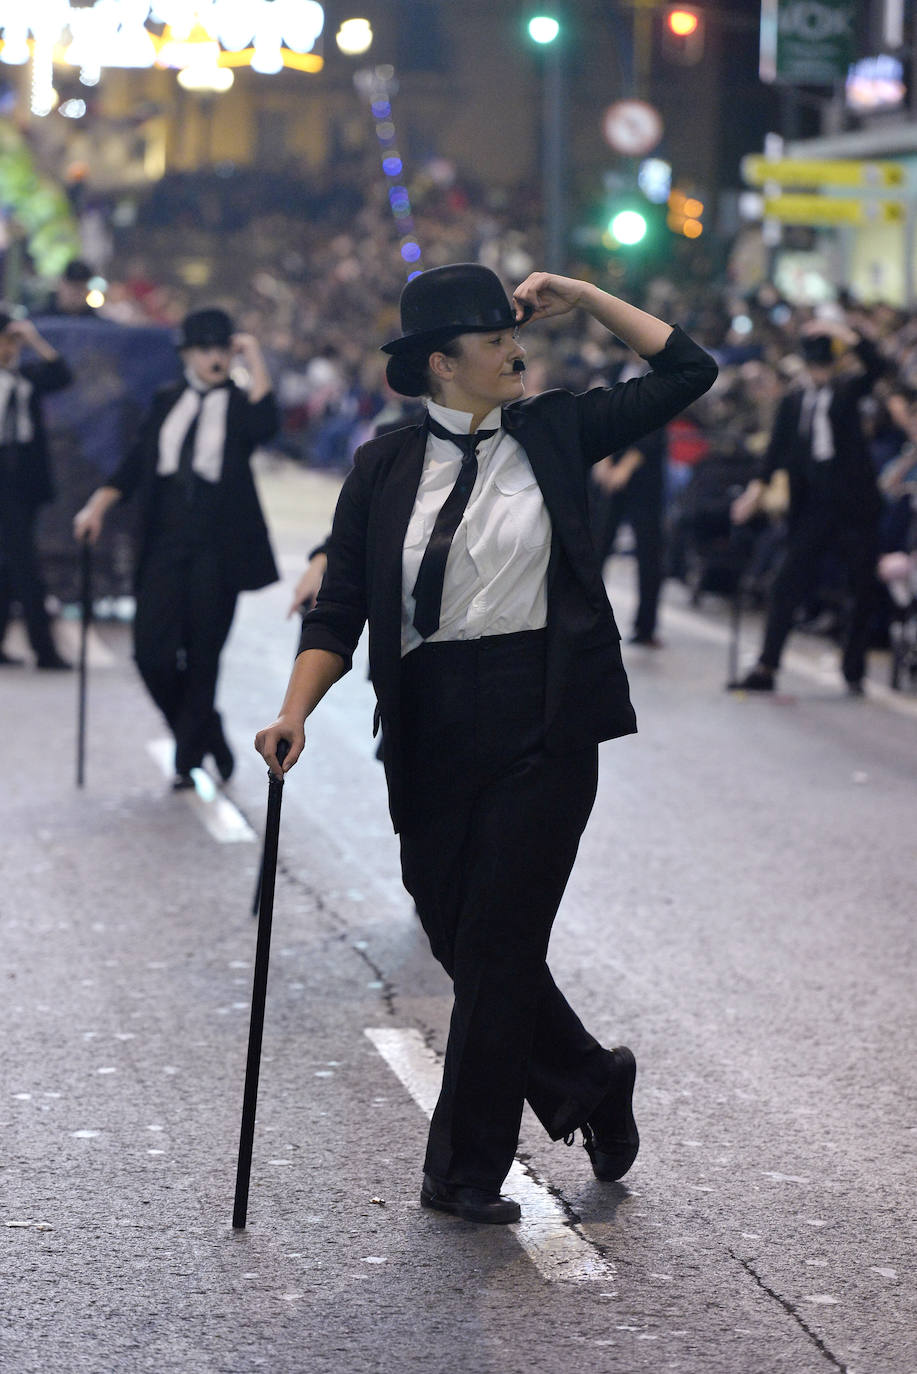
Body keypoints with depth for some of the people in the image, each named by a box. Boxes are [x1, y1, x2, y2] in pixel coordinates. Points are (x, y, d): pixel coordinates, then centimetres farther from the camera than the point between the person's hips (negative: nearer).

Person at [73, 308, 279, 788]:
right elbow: (136, 463, 12)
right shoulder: (167, 403, 13)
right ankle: (207, 736, 18)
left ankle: (189, 761, 15)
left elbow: (264, 425, -22)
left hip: (216, 549, -3)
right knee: (152, 652, -4)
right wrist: (98, 506, -1)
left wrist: (254, 360, -16)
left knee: (202, 657, 1)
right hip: (166, 545, 3)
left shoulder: (240, 403, 2)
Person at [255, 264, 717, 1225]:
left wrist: (580, 298, 4)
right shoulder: (384, 469, 4)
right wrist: (297, 710, -11)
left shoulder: (553, 434, 5)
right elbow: (341, 607, 3)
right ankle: (591, 1084, 33)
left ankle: (465, 1171, 9)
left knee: (497, 944, -3)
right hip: (432, 731, 2)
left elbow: (688, 370, 9)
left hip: (544, 723, -2)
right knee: (457, 941, 9)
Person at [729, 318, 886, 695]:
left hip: (854, 507, -2)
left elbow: (876, 367, -15)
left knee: (863, 590, 3)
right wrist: (758, 487, -9)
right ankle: (766, 668, -2)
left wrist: (845, 334, -22)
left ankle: (853, 671, 14)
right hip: (812, 506, 2)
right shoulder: (792, 402, 9)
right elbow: (778, 448, 4)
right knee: (788, 585, -3)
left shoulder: (848, 391, 3)